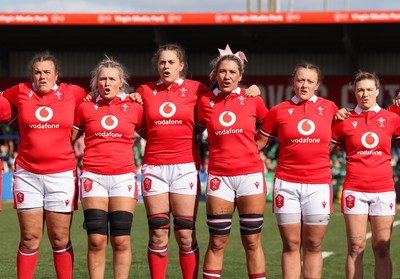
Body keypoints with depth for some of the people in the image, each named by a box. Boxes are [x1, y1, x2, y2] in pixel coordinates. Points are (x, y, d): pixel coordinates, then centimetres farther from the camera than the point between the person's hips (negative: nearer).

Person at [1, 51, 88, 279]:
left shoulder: (71, 93, 3)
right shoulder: (21, 92, 4)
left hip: (62, 174, -1)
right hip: (27, 173, 1)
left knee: (60, 239, 2)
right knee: (29, 239, 1)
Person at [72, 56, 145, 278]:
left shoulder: (134, 108, 6)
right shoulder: (86, 108, 6)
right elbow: (70, 139, 17)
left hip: (124, 176, 0)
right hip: (93, 176, 0)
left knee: (121, 240, -3)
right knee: (96, 240, -4)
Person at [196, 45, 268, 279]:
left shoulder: (253, 100, 1)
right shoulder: (205, 102, 2)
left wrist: (251, 148, 11)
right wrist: (226, 147, 9)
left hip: (250, 174, 0)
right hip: (219, 176, 0)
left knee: (252, 242, 2)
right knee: (217, 243, 2)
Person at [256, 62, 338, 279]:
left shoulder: (329, 108, 7)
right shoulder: (279, 111, 4)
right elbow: (258, 143, 10)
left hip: (319, 183, 1)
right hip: (287, 183, -1)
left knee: (313, 246, 3)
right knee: (291, 245, 1)